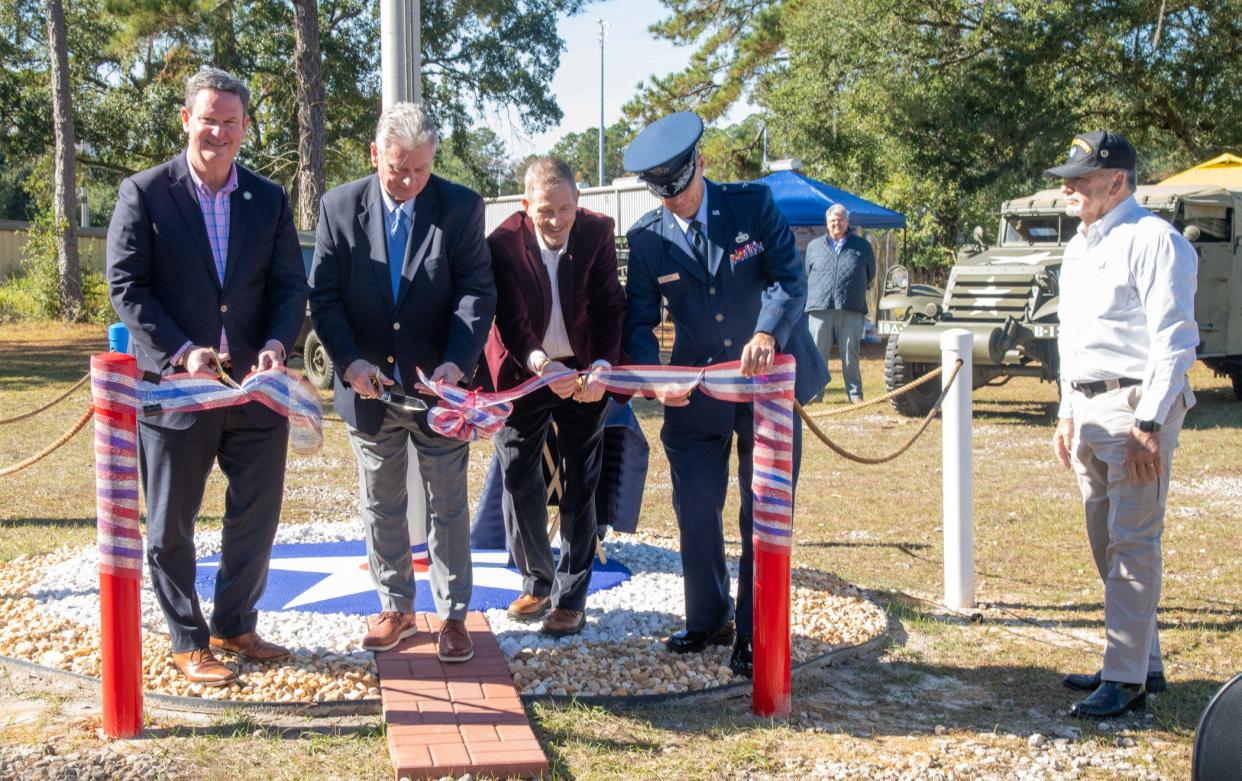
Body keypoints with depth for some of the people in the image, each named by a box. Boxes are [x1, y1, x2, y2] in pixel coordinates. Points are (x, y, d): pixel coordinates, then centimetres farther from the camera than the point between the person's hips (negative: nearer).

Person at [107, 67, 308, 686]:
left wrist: (276, 345, -14)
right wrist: (182, 352, -19)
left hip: (254, 385, 3)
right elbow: (127, 287, -8)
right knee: (171, 525, 8)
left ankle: (234, 625, 31)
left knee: (256, 518, 12)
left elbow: (290, 286, 5)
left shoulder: (270, 199, 7)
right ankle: (188, 641, 24)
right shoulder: (143, 193, -4)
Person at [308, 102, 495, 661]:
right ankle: (395, 609, 29)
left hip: (440, 386, -2)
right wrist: (350, 362, -17)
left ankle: (452, 615, 19)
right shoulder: (339, 206, -2)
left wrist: (457, 364, -23)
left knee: (448, 506, 7)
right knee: (381, 507, 14)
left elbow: (477, 291, -9)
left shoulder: (461, 206, -6)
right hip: (369, 386, 2)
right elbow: (323, 295, -3)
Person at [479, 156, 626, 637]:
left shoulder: (597, 233, -12)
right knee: (518, 481, 2)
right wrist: (540, 363, -38)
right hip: (522, 374, 0)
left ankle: (571, 597, 13)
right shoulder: (504, 243, -16)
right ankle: (537, 580, 23)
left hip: (583, 374, 0)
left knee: (580, 489, 3)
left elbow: (609, 307, -13)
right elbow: (511, 319, -20)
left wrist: (602, 365, -28)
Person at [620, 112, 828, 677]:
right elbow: (639, 319, -2)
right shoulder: (647, 237, -2)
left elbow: (791, 277, -14)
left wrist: (768, 334, -32)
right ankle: (707, 621, 25)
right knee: (695, 513, 5)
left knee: (764, 515, 4)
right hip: (695, 393, 2)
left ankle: (753, 634, 17)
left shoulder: (752, 204, -6)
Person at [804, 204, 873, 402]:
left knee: (850, 354, 3)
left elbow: (870, 274, 19)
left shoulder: (861, 246, 11)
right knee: (817, 353, 1)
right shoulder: (814, 246, 15)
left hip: (851, 310, -1)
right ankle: (815, 391, 8)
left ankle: (855, 393, 10)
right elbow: (806, 275, 21)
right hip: (819, 308, 1)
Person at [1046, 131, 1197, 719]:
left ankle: (1125, 679, -2)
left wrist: (1148, 423, -21)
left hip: (1136, 405, -9)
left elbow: (1173, 339, -16)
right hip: (1087, 407, 9)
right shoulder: (1078, 248, 18)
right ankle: (1144, 662, 24)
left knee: (1132, 543, -7)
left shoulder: (1152, 240, -10)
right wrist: (1067, 414, 21)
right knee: (1106, 542, 13)